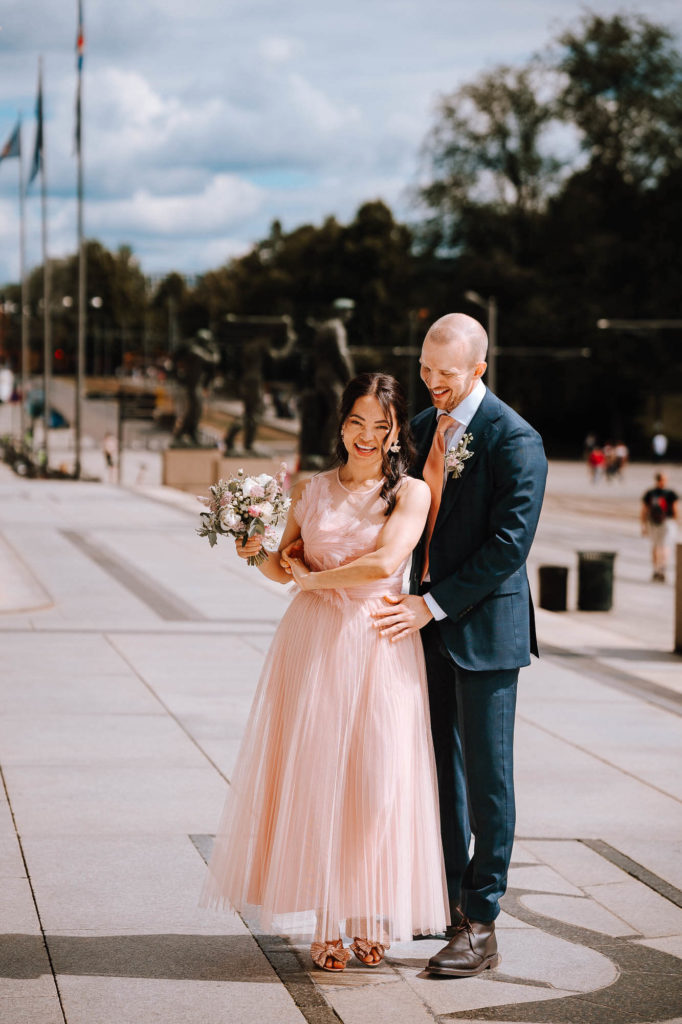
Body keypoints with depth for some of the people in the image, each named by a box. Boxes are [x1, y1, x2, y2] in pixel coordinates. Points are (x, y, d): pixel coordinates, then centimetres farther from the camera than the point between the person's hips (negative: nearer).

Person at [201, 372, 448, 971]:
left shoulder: (410, 493, 0)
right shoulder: (313, 491, 10)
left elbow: (384, 562, -15)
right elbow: (285, 566, 16)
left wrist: (315, 578, -5)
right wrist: (260, 555, -5)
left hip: (378, 647, -2)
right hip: (313, 645, 2)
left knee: (376, 780, -1)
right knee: (313, 777, 1)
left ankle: (369, 919, 13)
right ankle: (327, 922, 10)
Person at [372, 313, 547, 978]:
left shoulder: (515, 441, -13)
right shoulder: (424, 427, 11)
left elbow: (509, 544, -18)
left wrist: (433, 605, -18)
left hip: (484, 626, -7)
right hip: (429, 620, 7)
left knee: (486, 775, -2)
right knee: (441, 767, 14)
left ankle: (480, 928, 3)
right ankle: (447, 897, 26)